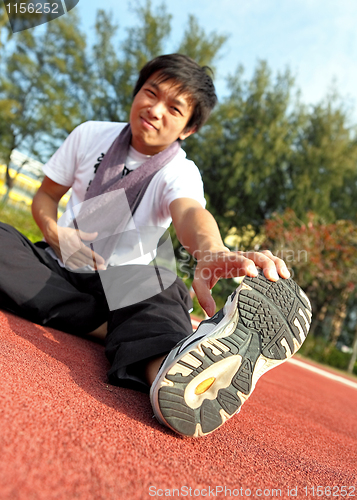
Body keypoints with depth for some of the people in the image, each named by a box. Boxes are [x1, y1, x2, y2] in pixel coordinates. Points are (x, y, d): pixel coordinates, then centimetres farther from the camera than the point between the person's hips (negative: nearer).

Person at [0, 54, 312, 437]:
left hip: (118, 281, -2)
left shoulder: (180, 172, -9)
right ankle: (111, 326, -33)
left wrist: (211, 251, -57)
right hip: (57, 263, 3)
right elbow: (46, 195, 9)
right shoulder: (90, 135, 1)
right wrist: (53, 231, -15)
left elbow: (190, 212, -32)